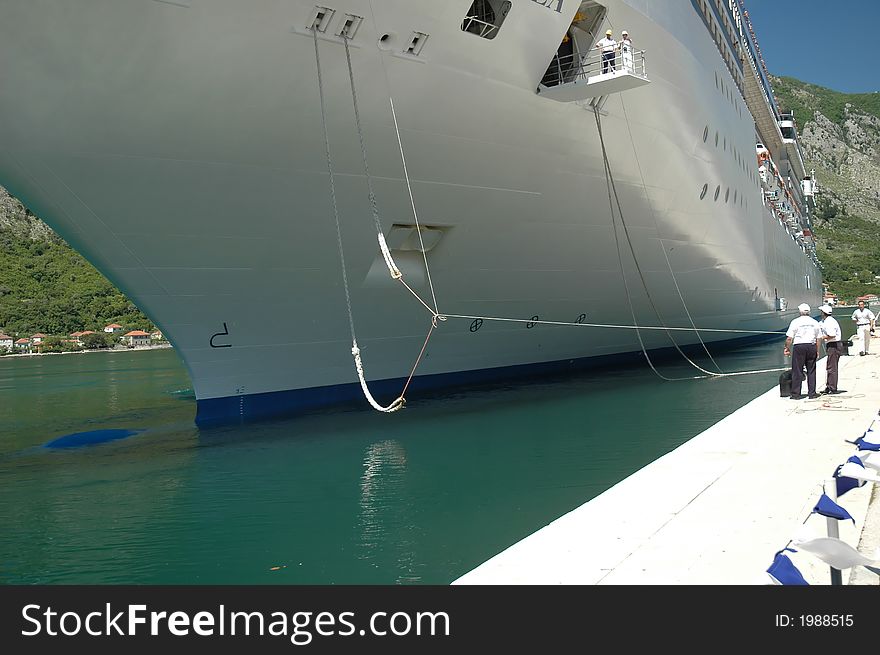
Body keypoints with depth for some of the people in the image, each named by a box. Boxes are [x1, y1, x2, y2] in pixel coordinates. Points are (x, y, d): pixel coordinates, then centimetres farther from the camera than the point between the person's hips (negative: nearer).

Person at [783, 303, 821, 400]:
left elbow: (789, 338, -7)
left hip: (799, 347, -3)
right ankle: (812, 393, 12)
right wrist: (817, 351, 16)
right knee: (811, 371, 10)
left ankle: (796, 394, 3)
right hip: (811, 346, 3)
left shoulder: (795, 322, -5)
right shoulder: (815, 322, 7)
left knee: (797, 371, 1)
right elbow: (818, 339, 8)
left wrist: (787, 348, 6)